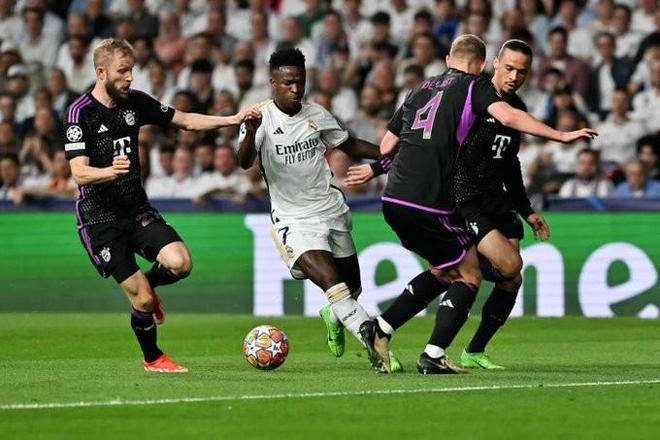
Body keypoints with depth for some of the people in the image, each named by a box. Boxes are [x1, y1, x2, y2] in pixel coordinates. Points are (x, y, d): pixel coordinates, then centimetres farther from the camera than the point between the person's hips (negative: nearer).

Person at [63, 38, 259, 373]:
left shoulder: (135, 102, 3)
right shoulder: (80, 112, -13)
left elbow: (185, 120, 11)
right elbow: (79, 173, -20)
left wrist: (232, 120, -1)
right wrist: (111, 171, -41)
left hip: (136, 208, 5)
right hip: (100, 217, -5)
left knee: (179, 262, -18)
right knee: (142, 300, -9)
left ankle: (146, 285, 16)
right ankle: (152, 359, 18)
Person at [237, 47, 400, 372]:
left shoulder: (317, 115, 3)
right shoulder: (262, 118, -12)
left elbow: (350, 145, 18)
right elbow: (245, 162, -29)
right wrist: (250, 134, -50)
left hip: (331, 210, 6)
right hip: (293, 220, -6)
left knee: (352, 287, 16)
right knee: (332, 283, -25)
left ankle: (332, 316, 50)